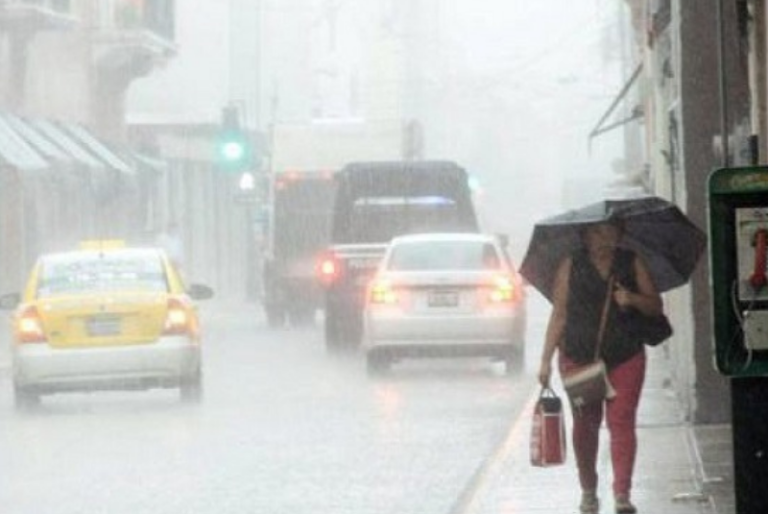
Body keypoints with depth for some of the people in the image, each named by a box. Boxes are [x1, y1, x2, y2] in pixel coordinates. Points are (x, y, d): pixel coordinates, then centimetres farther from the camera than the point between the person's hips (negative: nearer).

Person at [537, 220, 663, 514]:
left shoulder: (632, 263, 6)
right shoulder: (571, 266, 3)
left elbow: (656, 307, 8)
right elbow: (559, 315, 3)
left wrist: (633, 299, -14)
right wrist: (546, 360, -2)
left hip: (626, 357, 0)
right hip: (579, 356, 0)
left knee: (621, 421, -10)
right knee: (585, 424, 8)